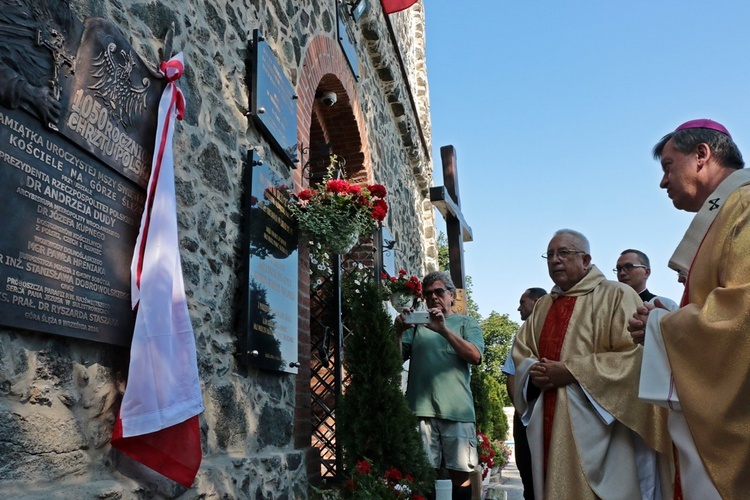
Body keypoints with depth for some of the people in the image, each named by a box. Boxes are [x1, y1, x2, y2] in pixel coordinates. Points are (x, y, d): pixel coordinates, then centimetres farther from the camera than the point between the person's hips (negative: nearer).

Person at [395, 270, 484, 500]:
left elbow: (475, 356, -6)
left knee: (461, 473, 2)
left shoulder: (466, 323, 12)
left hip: (456, 410, -1)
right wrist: (398, 331, -11)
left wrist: (444, 330, -18)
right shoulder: (417, 323, 17)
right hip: (421, 409, 1)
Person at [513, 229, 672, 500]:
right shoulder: (542, 307, 15)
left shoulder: (616, 296, -3)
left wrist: (572, 371, -18)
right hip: (549, 425, 6)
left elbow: (634, 353, -14)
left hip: (595, 426, -5)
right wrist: (533, 372, -7)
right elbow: (521, 353, 16)